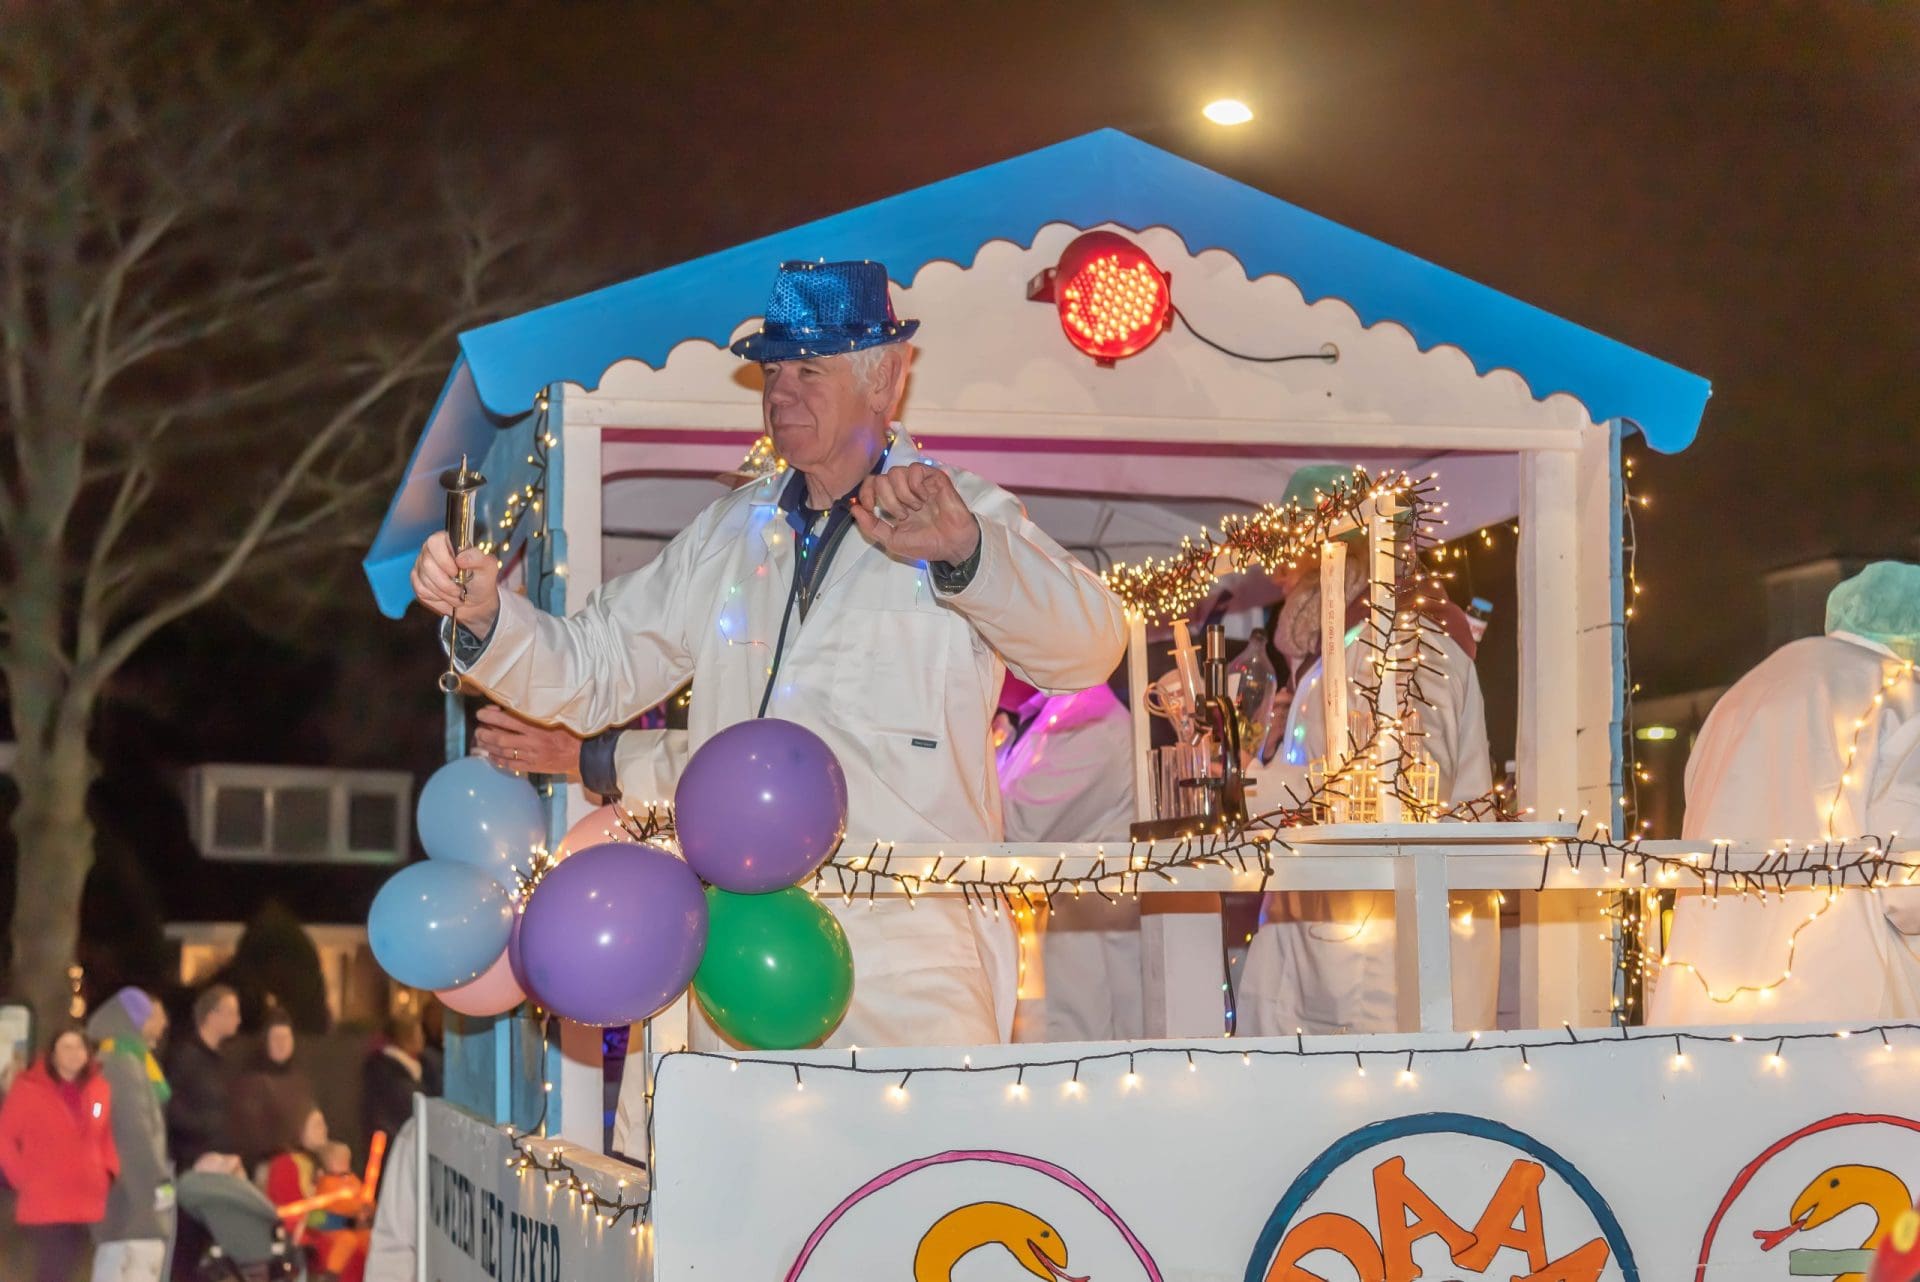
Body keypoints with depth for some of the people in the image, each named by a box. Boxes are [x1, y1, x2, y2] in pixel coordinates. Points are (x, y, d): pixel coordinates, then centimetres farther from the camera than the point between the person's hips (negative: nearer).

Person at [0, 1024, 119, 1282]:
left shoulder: (99, 1089, 7)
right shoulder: (29, 1089, -6)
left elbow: (106, 1136, 18)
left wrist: (109, 1172, 5)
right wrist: (24, 1179, -8)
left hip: (86, 1203, 5)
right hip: (44, 1205, -5)